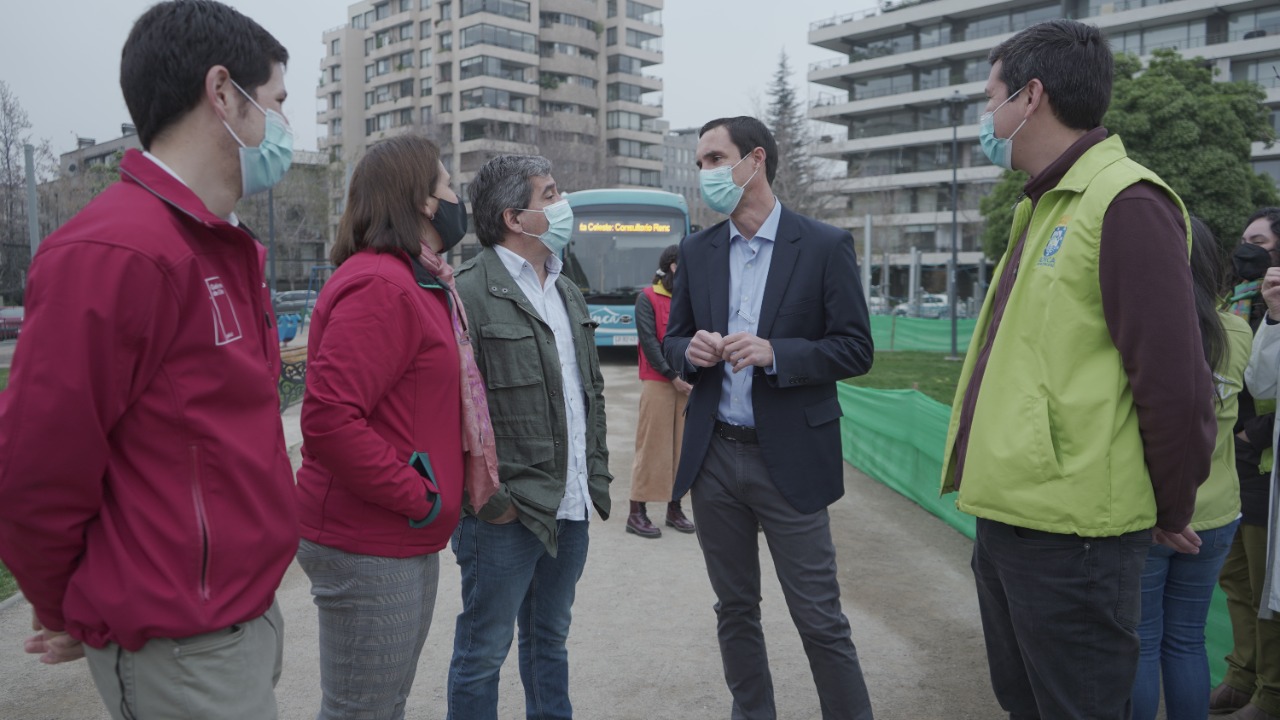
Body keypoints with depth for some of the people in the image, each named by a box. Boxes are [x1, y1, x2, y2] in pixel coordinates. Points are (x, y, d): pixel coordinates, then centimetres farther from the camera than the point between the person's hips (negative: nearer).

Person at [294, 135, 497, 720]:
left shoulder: (418, 284, 14)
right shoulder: (380, 286, -18)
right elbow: (327, 419, -26)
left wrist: (426, 493, 9)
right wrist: (416, 497, -19)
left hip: (406, 543, 10)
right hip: (370, 552, -10)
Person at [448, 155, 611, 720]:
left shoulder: (567, 291, 14)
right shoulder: (470, 293, -13)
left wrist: (596, 478, 14)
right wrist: (488, 498, -17)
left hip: (571, 508, 8)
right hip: (508, 514, -7)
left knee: (550, 640, 21)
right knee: (483, 651, 8)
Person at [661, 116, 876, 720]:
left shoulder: (825, 246, -4)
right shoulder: (696, 251, 8)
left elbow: (855, 349, -6)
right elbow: (673, 340, 13)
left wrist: (775, 353, -21)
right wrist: (691, 351, -11)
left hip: (789, 459, -4)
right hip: (714, 456, 4)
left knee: (819, 618, 2)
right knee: (735, 609, 15)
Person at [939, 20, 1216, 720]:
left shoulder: (1126, 207, -15)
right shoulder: (1044, 207, 15)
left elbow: (1174, 386, -18)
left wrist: (1170, 515, -4)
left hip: (1068, 537, -9)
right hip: (1006, 518, 9)